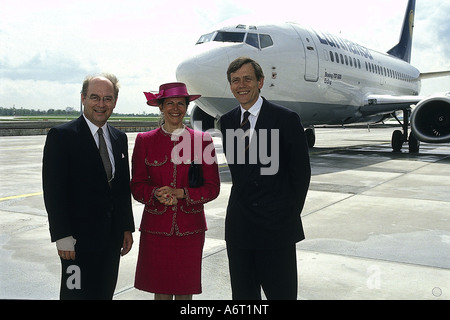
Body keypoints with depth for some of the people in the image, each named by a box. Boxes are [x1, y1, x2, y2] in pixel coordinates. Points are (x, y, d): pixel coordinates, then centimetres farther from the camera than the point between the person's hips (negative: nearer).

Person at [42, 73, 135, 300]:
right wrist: (62, 236, -16)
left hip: (112, 238, 6)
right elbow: (53, 190, -13)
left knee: (105, 294, 13)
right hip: (78, 239, -6)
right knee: (77, 293, 1)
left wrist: (127, 228, 11)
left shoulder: (120, 138, 10)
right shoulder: (61, 136, -9)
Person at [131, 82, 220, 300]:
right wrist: (156, 193, -15)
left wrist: (180, 193, -13)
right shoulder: (145, 140, 4)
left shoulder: (202, 140, 2)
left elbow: (213, 188, 1)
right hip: (156, 228, 0)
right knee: (161, 290, 6)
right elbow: (136, 186, 5)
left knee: (185, 290, 7)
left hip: (190, 229, 0)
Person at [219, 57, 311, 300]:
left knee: (281, 293, 5)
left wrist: (291, 214, -3)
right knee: (243, 294, 14)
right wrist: (244, 203, 7)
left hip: (276, 225, -4)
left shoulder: (286, 119, -7)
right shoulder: (227, 121, 8)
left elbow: (301, 172, -4)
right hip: (239, 225, 5)